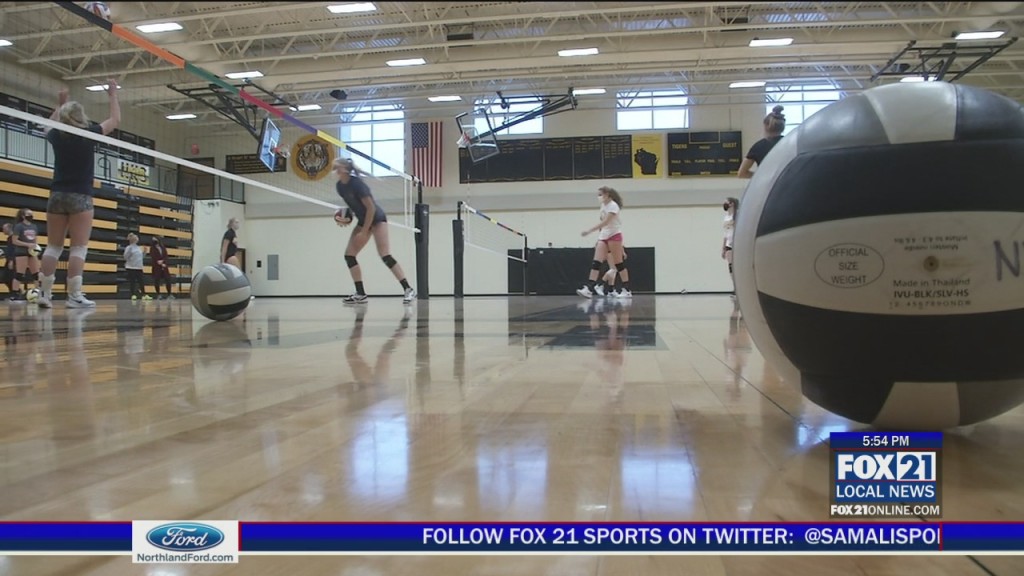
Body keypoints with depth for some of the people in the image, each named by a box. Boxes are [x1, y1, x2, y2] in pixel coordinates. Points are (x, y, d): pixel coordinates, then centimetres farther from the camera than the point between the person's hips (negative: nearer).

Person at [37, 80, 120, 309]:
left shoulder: (56, 136, 7)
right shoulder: (88, 134, -4)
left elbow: (49, 125, 34)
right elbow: (115, 120, 9)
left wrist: (60, 105, 38)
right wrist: (113, 95, 19)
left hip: (57, 195, 5)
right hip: (80, 197, -5)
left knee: (53, 246, 7)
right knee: (79, 248, -7)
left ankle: (45, 294, 3)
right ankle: (74, 296, -12)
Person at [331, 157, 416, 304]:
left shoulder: (356, 183, -23)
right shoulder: (339, 186, 0)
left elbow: (371, 207, -23)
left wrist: (364, 232, -21)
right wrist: (347, 217, -5)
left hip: (377, 219, -8)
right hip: (363, 221, 8)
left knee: (385, 256, -19)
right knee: (349, 254, 0)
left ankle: (408, 289, -16)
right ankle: (361, 294, 4)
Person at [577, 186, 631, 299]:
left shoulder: (613, 206, -14)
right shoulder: (603, 205, 12)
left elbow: (605, 222, -24)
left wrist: (589, 230, -29)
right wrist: (599, 236, 17)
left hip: (614, 235, -7)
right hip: (603, 236, 7)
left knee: (619, 263, -3)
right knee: (596, 262, -8)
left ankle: (627, 290, 5)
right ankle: (589, 289, -17)